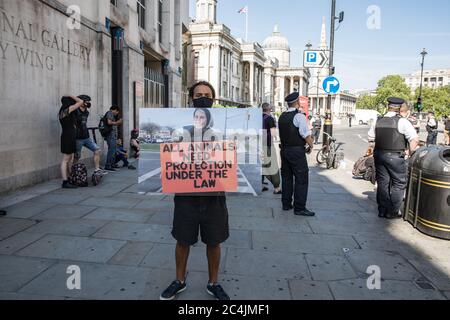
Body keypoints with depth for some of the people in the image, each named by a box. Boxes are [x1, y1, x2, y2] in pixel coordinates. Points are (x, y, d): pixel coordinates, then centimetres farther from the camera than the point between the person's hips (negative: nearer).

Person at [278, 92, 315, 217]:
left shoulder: (282, 117, 11)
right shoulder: (299, 116, -12)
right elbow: (306, 134, -17)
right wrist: (311, 145, -5)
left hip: (284, 149, 8)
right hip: (297, 151, -7)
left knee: (286, 177, 14)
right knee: (301, 178, -1)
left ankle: (286, 204, 22)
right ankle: (299, 208, 1)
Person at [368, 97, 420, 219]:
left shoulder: (378, 121, 4)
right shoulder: (402, 122, -10)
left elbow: (371, 135, 16)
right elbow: (415, 139, -15)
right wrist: (411, 153, -1)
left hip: (379, 155, 5)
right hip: (395, 157, -5)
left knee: (382, 183, 13)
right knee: (399, 184, 9)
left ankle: (382, 210, 21)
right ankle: (392, 212, 11)